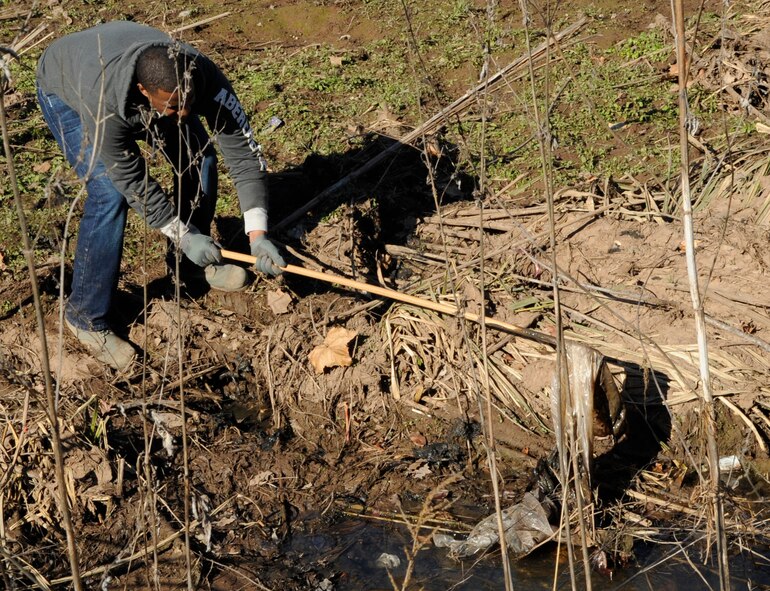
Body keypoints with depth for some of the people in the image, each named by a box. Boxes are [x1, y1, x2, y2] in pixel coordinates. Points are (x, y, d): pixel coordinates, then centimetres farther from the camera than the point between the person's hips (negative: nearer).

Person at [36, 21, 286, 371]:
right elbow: (131, 181, -31)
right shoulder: (106, 103, -45)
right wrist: (182, 234, -26)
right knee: (109, 191, -22)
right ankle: (85, 316, -7)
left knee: (198, 158, -5)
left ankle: (193, 259, 21)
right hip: (65, 88, -5)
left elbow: (243, 152, -29)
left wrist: (257, 233, -35)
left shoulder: (205, 77, -36)